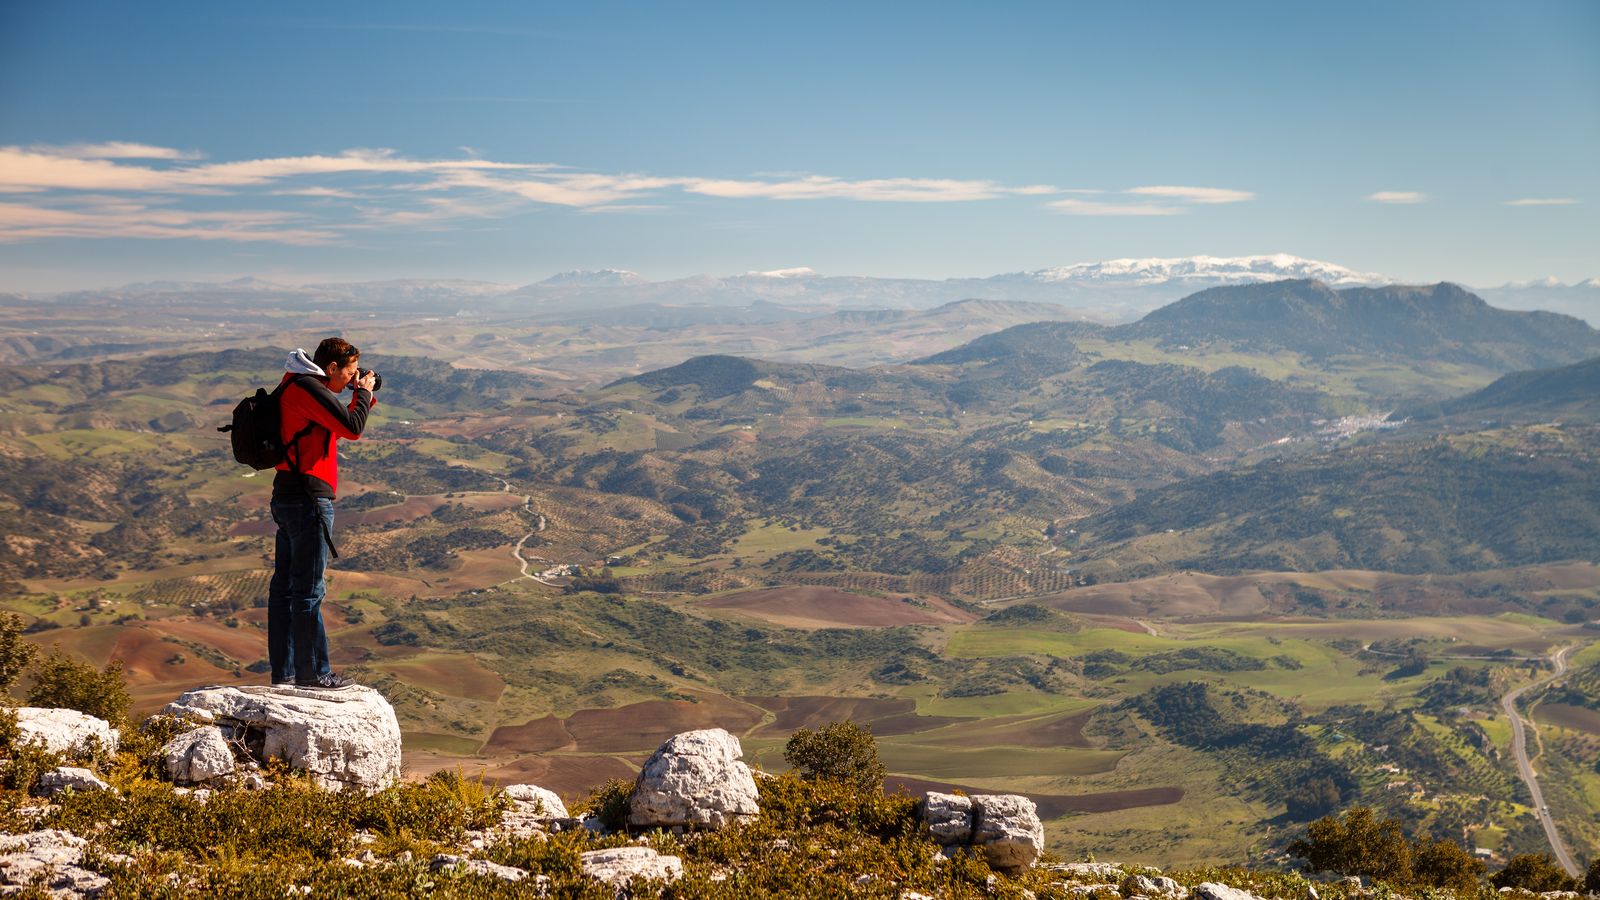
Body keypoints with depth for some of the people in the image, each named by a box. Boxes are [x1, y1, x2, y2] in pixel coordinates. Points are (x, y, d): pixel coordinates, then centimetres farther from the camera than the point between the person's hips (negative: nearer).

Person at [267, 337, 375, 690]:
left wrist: (361, 396, 15)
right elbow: (352, 428, -22)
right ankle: (313, 673, 0)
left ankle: (283, 672, 18)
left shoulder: (301, 386, 19)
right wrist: (364, 392, -5)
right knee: (308, 590, -5)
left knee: (285, 586, 12)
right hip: (308, 500, -11)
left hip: (289, 497, 11)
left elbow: (339, 428, 26)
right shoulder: (307, 388, -13)